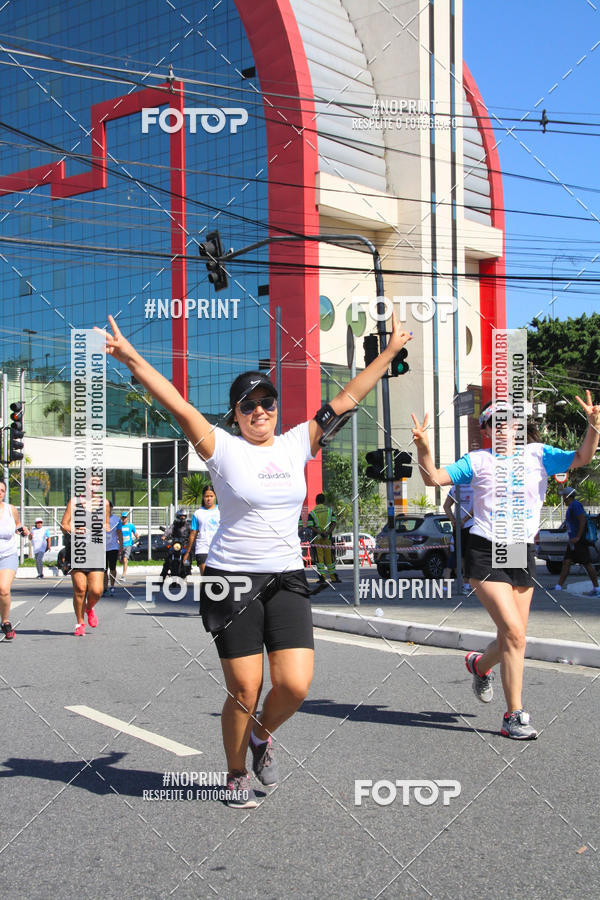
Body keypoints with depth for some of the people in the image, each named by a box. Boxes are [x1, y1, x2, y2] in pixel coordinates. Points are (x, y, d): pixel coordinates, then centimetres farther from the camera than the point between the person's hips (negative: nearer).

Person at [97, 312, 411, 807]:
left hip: (287, 580, 3)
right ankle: (236, 774, 25)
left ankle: (262, 734, 25)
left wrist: (390, 352, 12)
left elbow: (346, 399, 10)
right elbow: (178, 405, -14)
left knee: (295, 685, -9)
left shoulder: (297, 444, 8)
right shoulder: (224, 449, -3)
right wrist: (132, 359, -24)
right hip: (232, 580, -3)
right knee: (245, 691, 0)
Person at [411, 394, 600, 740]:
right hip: (486, 553, -3)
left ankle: (480, 664, 44)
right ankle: (514, 715, -4)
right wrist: (424, 447, -19)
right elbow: (433, 478, -2)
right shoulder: (477, 460, 4)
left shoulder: (537, 454, 8)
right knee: (514, 633, -15)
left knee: (512, 639, 9)